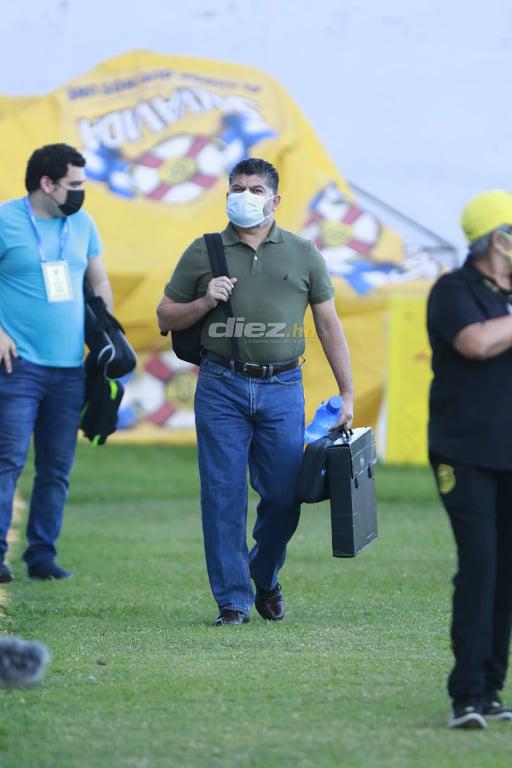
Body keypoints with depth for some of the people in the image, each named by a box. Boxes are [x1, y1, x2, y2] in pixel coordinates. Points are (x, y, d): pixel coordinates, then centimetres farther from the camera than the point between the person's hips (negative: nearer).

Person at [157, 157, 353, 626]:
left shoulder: (303, 254, 10)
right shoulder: (204, 252, 8)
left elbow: (329, 324, 11)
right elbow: (166, 317, 13)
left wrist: (347, 394, 7)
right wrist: (205, 302, -7)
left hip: (282, 389, 1)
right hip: (222, 388, 0)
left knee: (283, 496, 1)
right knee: (224, 496, -3)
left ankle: (265, 579, 26)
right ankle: (233, 600, 4)